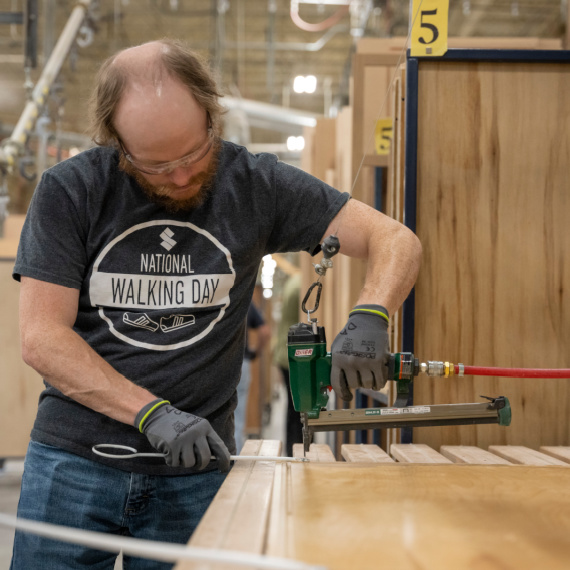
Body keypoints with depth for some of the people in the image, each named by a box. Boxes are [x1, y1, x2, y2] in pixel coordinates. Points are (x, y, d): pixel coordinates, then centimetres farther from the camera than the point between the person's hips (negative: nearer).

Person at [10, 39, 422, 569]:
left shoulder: (253, 184, -3)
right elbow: (40, 337, -10)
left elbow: (396, 241, -3)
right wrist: (153, 413, -20)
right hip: (74, 459, 0)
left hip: (196, 468, 1)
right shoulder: (68, 191, -5)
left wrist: (369, 317, -24)